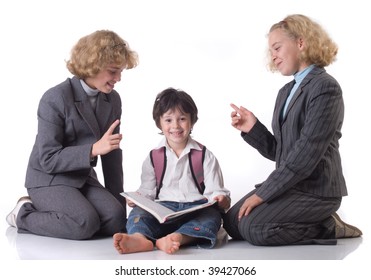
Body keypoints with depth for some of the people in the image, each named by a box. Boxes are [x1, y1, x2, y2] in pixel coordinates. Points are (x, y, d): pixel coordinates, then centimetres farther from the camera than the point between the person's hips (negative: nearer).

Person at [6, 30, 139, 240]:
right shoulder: (55, 99, -18)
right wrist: (94, 149, -31)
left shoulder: (113, 100, 3)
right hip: (49, 180, -7)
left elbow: (112, 154, 8)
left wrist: (119, 200, 5)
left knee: (116, 220, -17)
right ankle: (24, 214, -4)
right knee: (86, 223, -30)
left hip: (84, 178, 7)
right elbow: (48, 159, -21)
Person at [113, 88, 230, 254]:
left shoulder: (205, 156, 10)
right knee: (137, 213, -25)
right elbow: (147, 190, 14)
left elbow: (214, 190, 4)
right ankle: (140, 237, -59)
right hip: (164, 209, 2)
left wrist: (220, 199, -20)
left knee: (212, 216, -33)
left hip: (197, 207, -1)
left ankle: (177, 237, -60)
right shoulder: (154, 157, 16)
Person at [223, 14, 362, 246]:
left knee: (251, 228, -20)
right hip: (290, 183, 9)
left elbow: (307, 154, -22)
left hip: (315, 189, -9)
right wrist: (252, 128, -3)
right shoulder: (286, 92, 14)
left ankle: (328, 227, -4)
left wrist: (262, 193, -20)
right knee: (232, 222, 2)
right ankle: (317, 222, 9)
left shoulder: (325, 88, -14)